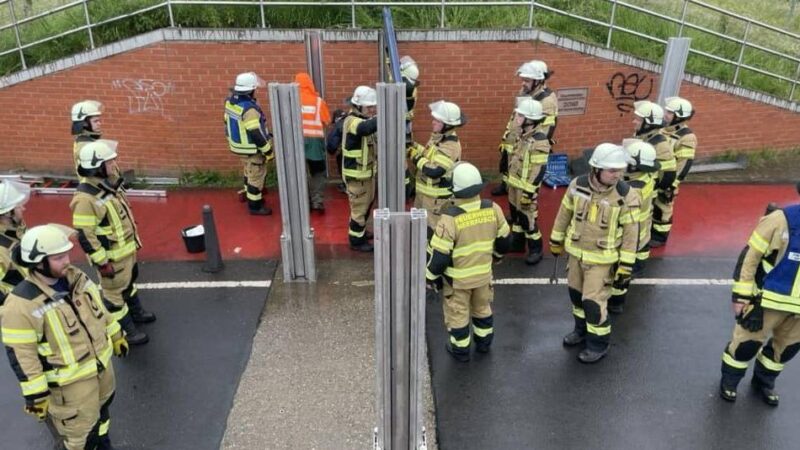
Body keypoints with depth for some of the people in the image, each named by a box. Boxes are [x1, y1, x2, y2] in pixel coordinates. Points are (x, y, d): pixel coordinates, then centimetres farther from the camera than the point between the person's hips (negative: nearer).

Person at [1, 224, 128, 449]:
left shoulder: (75, 276, -7)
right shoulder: (21, 305, -28)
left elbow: (98, 307, 9)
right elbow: (21, 355, -21)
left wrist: (116, 335, 16)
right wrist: (35, 394, -17)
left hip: (102, 363, 7)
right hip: (71, 381, -7)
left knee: (102, 406, 30)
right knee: (80, 427, 13)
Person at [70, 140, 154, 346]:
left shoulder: (110, 183, -1)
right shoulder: (86, 198, -29)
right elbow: (85, 236, -26)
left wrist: (135, 238, 20)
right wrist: (102, 263, -21)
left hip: (126, 249, 9)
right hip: (111, 256, -9)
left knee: (129, 281, 28)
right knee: (115, 292, 9)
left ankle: (135, 312, 50)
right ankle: (126, 331, 24)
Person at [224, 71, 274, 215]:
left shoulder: (230, 101, -2)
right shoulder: (249, 109, -30)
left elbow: (228, 123, 11)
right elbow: (257, 134, -27)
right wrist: (269, 151, -16)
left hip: (238, 145, 9)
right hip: (251, 149, -9)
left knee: (249, 172, 27)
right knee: (256, 176, 7)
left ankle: (249, 195, 43)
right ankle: (255, 206, 18)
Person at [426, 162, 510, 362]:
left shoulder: (450, 218, -29)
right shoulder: (493, 209, -15)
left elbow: (440, 255, -22)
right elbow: (503, 240, 1)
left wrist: (431, 276, -5)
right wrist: (497, 252, 23)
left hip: (457, 278, -4)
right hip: (483, 273, 5)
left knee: (457, 314, 17)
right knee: (482, 308, 27)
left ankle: (460, 350, 34)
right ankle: (484, 342, 46)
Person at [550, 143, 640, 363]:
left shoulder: (626, 195, -21)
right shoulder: (578, 185, -12)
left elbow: (631, 232, -14)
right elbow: (565, 213, 3)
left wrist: (625, 266, -12)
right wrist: (556, 240, 13)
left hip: (603, 258, -4)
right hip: (577, 252, 4)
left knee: (593, 302, -1)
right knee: (576, 293, 20)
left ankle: (599, 343, 21)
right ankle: (582, 329, 45)